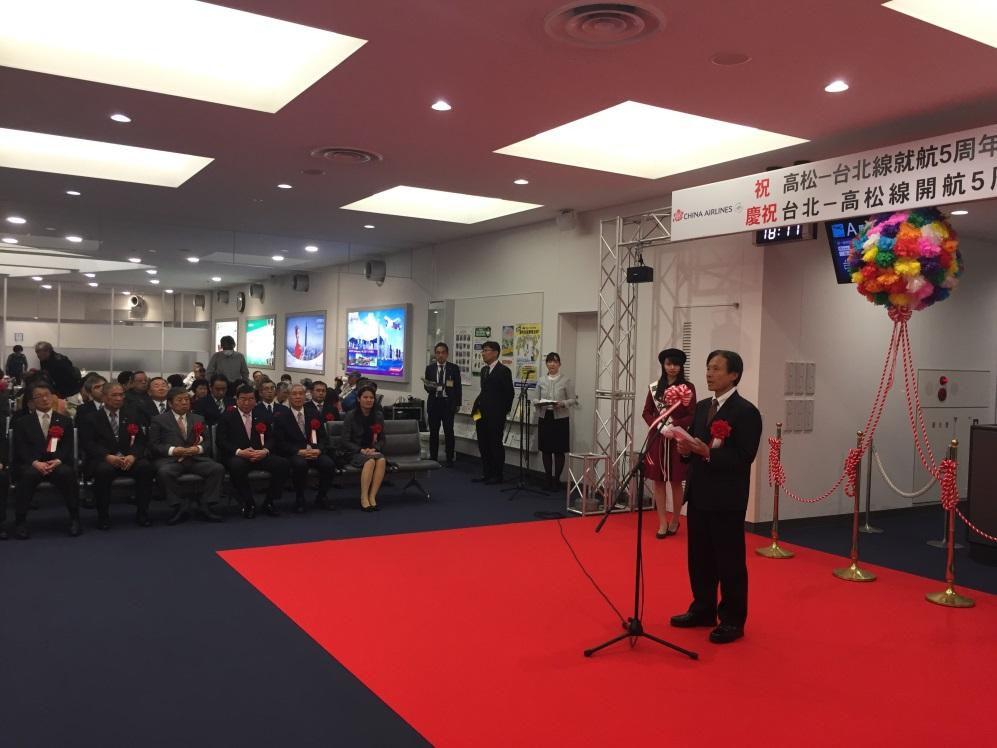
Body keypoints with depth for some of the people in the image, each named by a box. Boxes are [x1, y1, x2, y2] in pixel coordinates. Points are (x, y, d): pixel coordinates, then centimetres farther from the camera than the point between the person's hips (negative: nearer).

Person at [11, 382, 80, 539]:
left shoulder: (65, 421, 16)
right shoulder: (22, 423, 14)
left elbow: (68, 447, 7)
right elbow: (20, 449, 1)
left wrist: (58, 460, -15)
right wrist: (35, 462, -19)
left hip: (58, 464, 0)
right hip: (30, 464, 0)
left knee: (67, 473, -34)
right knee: (29, 474, -36)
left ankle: (74, 518, -22)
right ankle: (20, 521, -23)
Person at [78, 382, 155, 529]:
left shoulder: (131, 415, 15)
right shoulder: (90, 417, 7)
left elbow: (140, 440, 8)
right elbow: (87, 443, -5)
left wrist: (133, 456, -15)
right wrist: (107, 457, -22)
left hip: (128, 459, 3)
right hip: (101, 459, -3)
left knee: (146, 466, -27)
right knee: (104, 470, -37)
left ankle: (142, 512, -14)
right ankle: (103, 516, -19)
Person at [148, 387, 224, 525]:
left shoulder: (198, 419, 22)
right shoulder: (159, 420, 12)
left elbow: (207, 442, 16)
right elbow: (153, 445, 3)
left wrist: (198, 449, -7)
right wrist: (172, 450, -14)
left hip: (196, 458, 3)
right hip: (170, 459, -3)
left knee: (218, 468, -24)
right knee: (164, 472, -37)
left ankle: (206, 506, -16)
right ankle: (181, 507, -22)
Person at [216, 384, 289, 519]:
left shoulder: (263, 417, 16)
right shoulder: (226, 417, 6)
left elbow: (270, 439, 11)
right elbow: (220, 441, -4)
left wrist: (265, 451, -13)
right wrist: (239, 451, -20)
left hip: (259, 455, 3)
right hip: (236, 456, -3)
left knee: (283, 464, -22)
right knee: (237, 465, -39)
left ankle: (269, 502, -5)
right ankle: (248, 504, -18)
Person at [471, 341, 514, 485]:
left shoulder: (503, 371, -8)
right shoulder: (484, 370, 15)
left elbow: (509, 393, -9)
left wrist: (504, 412, -7)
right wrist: (477, 406, 8)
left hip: (495, 415, -7)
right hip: (482, 414, 7)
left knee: (496, 445, 1)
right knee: (483, 445, 10)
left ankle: (497, 475, 10)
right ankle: (486, 474, 19)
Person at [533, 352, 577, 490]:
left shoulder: (566, 381, -2)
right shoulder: (541, 380, 7)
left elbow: (573, 400, -2)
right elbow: (536, 399, 9)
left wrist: (562, 404, -19)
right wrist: (539, 403, -13)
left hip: (560, 418, -3)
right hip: (544, 417, 3)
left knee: (559, 451, 1)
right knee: (545, 450, 6)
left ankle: (556, 479, 12)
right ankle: (548, 479, 17)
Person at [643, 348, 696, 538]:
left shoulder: (688, 387, -2)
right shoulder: (655, 387, 8)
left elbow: (692, 416, -6)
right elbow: (647, 412, 6)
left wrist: (674, 425, -19)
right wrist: (659, 425, -12)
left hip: (677, 440, -3)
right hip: (657, 439, 3)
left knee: (676, 482, 5)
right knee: (658, 481, 4)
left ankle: (675, 521, 21)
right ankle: (662, 523, 12)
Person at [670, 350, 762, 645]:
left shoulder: (746, 412, -11)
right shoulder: (701, 407, 12)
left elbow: (743, 458, -17)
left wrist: (709, 453, -26)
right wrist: (686, 449, -5)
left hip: (727, 499, -7)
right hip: (698, 494, 8)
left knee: (729, 561, 2)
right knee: (699, 557, 15)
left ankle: (733, 620, 14)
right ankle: (703, 610, 29)